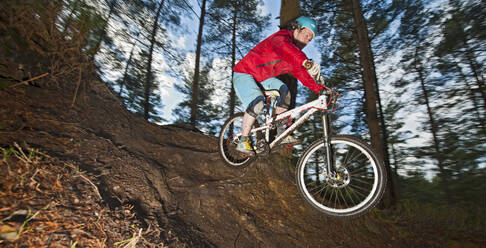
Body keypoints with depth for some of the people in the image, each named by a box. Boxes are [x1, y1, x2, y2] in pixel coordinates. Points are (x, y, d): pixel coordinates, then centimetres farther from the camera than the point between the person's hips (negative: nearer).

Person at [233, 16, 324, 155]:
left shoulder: (295, 53, 8)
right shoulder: (282, 36, -18)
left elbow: (301, 74, 1)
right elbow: (284, 47, -43)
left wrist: (319, 89, -12)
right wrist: (307, 62, -61)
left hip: (261, 77, 8)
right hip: (244, 74, -8)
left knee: (284, 91, -12)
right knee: (257, 103, -28)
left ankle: (281, 133, -5)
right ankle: (242, 142, -15)